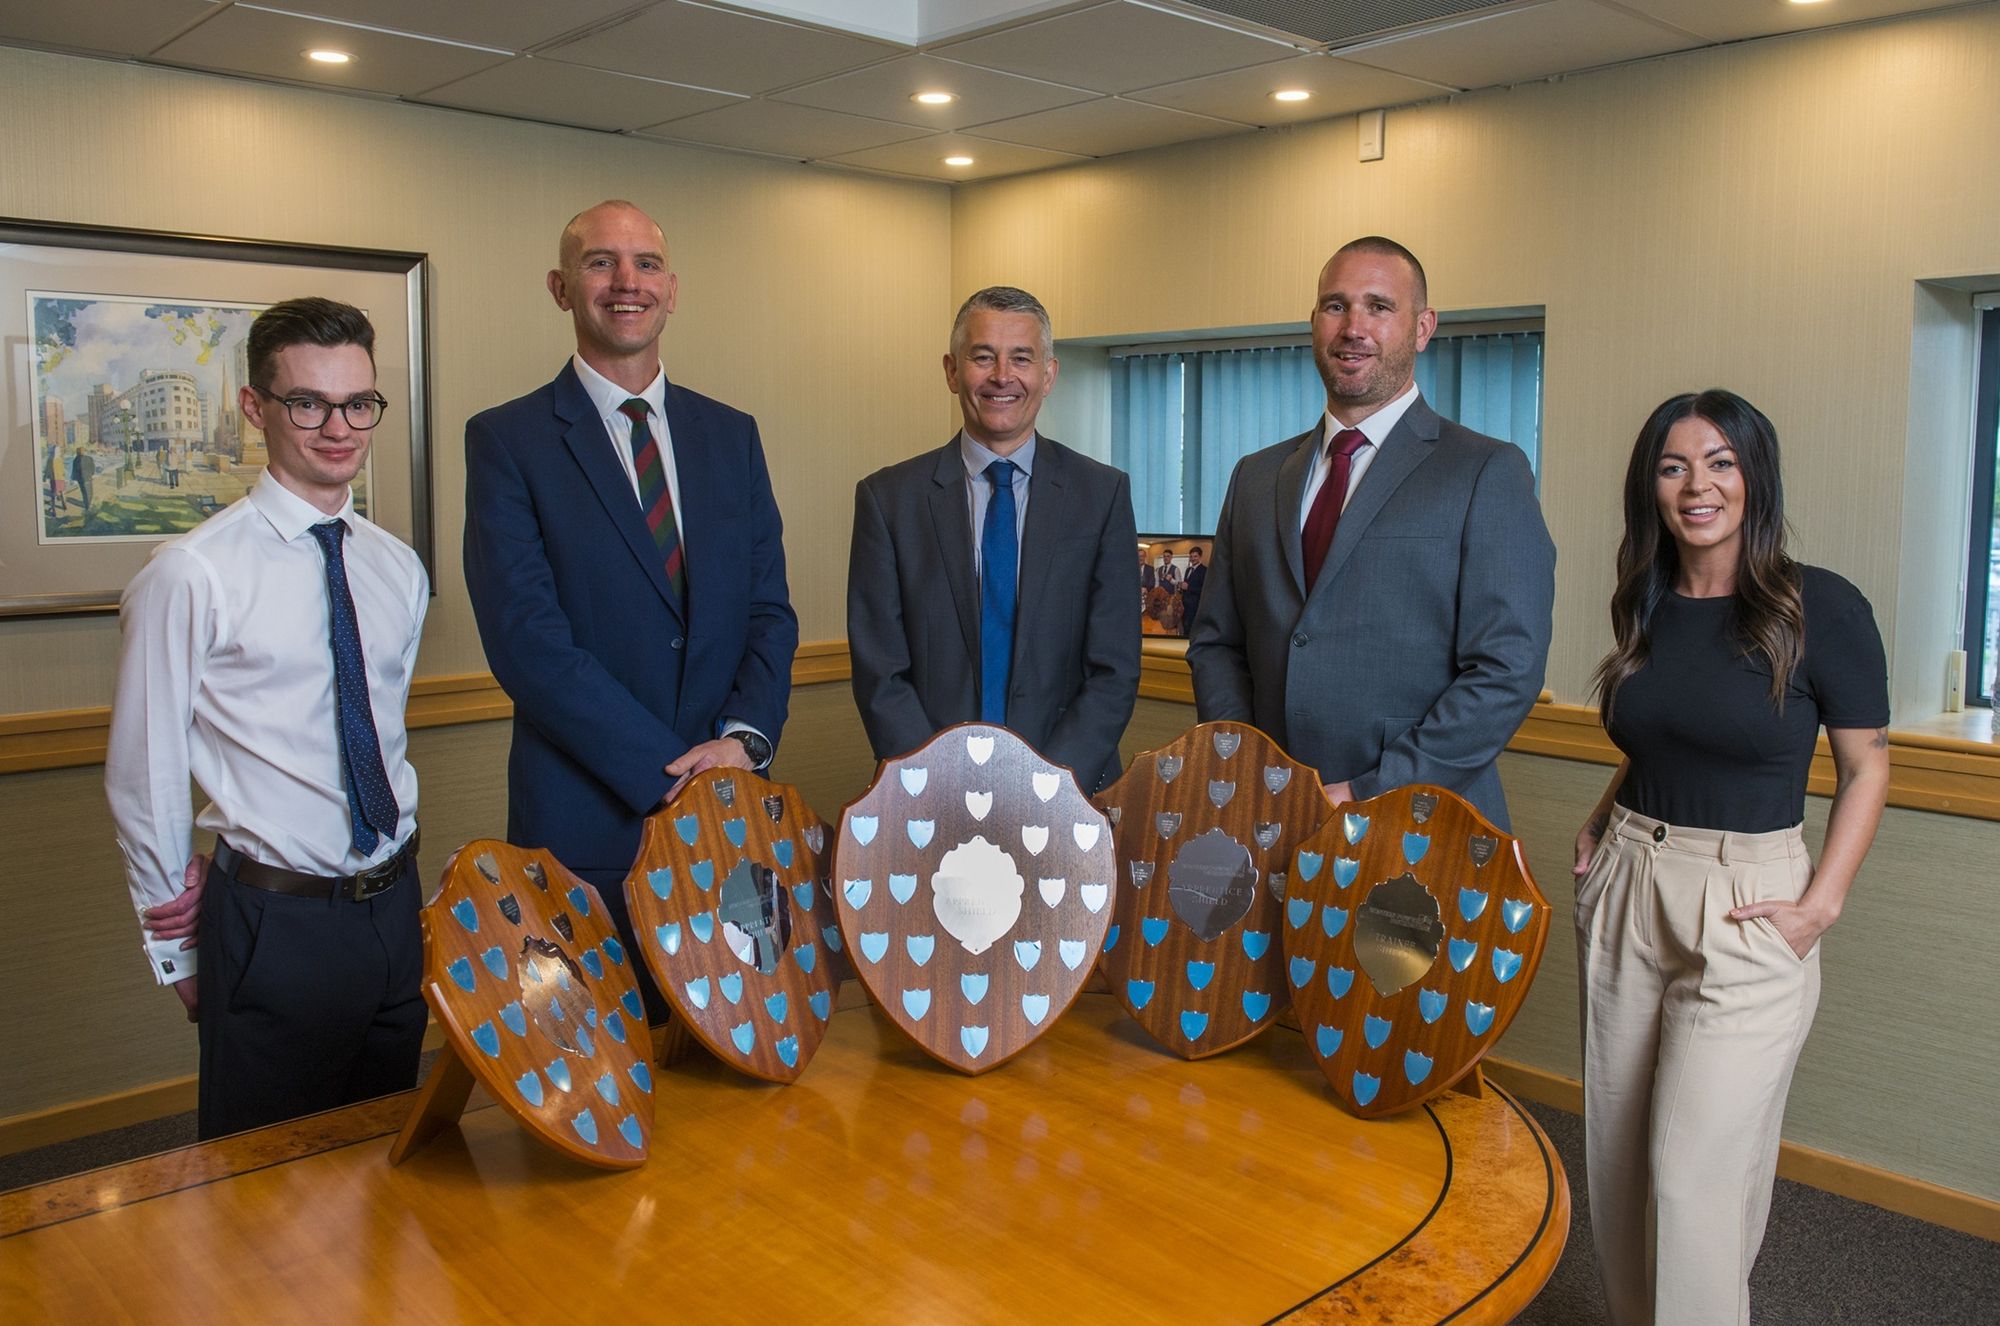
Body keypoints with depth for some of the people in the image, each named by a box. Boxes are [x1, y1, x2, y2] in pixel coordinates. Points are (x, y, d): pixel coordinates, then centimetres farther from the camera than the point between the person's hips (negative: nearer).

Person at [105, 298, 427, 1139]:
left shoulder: (399, 571, 5)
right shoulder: (192, 575, -12)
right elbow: (143, 776, -6)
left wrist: (398, 878, 12)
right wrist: (177, 947, 1)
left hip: (394, 906, 5)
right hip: (275, 923, -5)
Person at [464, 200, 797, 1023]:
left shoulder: (731, 435, 11)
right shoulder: (506, 440, -2)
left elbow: (769, 608, 8)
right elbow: (526, 638, -11)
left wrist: (745, 737, -10)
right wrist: (667, 770, -15)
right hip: (585, 820, -3)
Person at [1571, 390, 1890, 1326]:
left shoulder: (1822, 607, -10)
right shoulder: (1648, 608, 6)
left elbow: (1866, 766, -4)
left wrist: (1821, 905, -12)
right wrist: (1603, 821, 6)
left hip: (1747, 909, -5)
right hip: (1624, 892, 6)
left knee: (1696, 1172, -4)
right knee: (1619, 1157, 13)